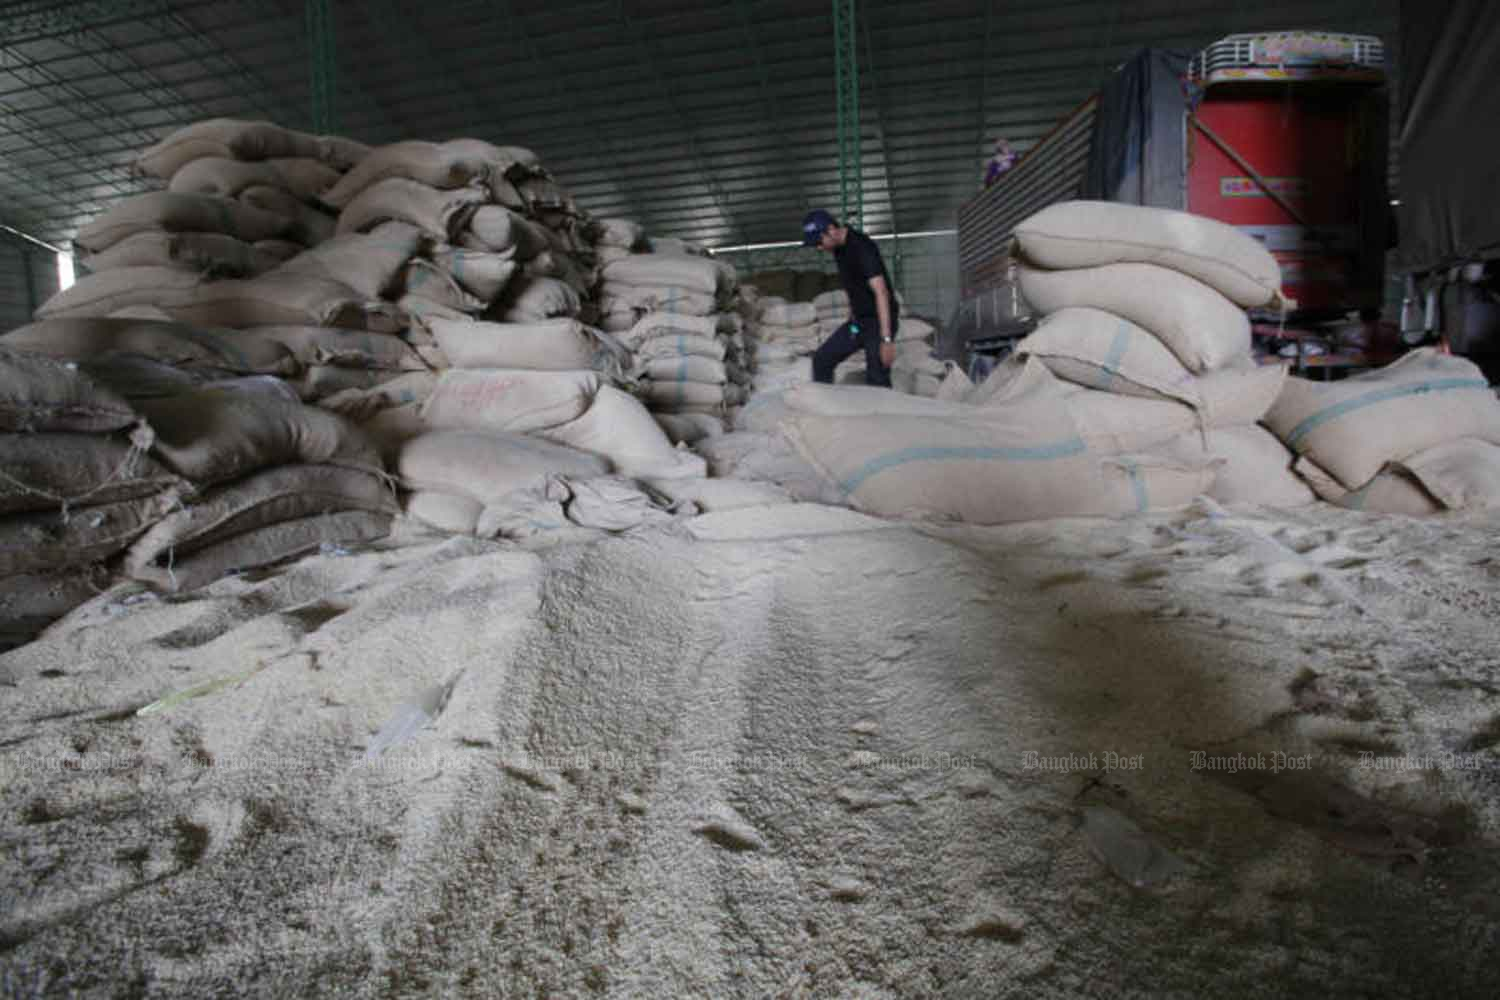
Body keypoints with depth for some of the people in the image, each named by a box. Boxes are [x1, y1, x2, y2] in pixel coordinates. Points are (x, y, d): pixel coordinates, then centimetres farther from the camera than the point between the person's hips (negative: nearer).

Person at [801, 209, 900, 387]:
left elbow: (881, 292, -28)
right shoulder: (839, 248, 4)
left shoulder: (862, 247, -22)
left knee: (876, 381, -10)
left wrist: (887, 339, -33)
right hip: (857, 320, 9)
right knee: (822, 359, 6)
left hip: (880, 320, -9)